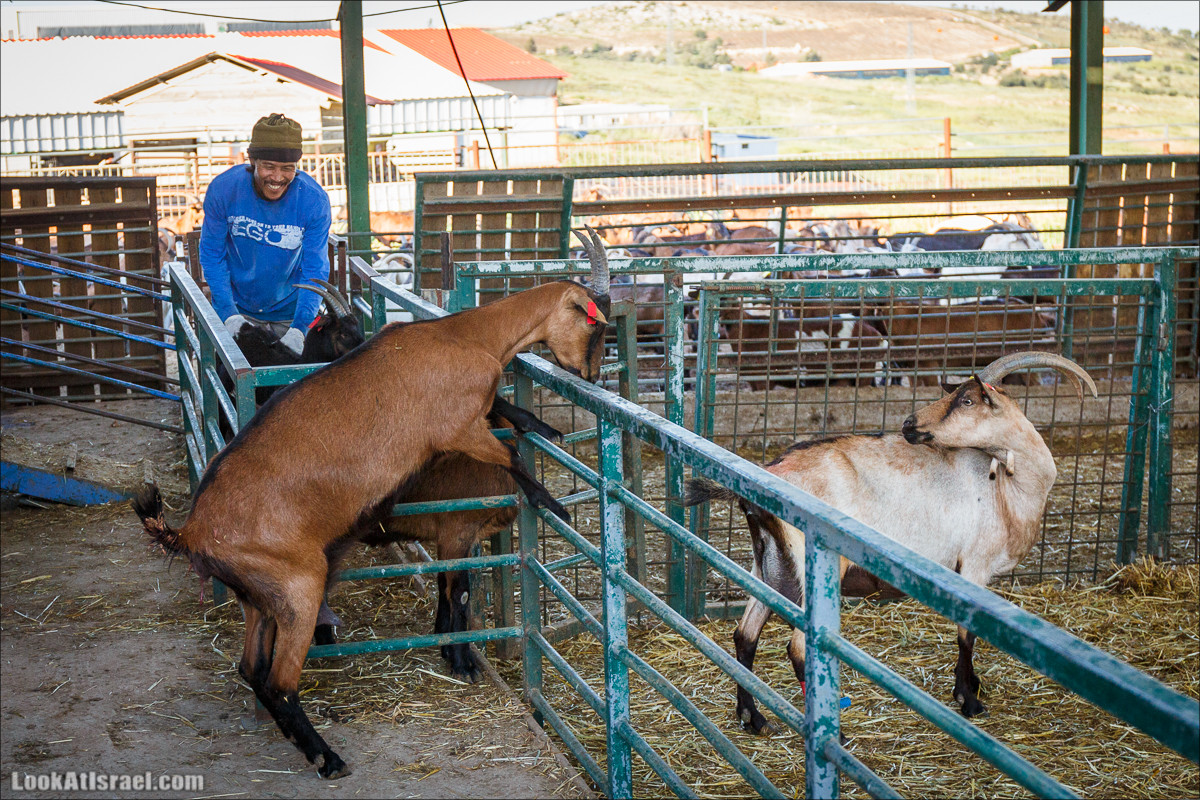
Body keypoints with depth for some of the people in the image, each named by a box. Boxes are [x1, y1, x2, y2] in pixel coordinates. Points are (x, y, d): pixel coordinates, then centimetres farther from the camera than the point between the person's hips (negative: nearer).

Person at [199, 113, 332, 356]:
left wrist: (299, 328, -27)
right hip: (238, 307, 0)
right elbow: (212, 256, -9)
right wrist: (229, 315, -18)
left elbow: (315, 270, -15)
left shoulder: (314, 200, -19)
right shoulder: (223, 188, -18)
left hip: (290, 311, 0)